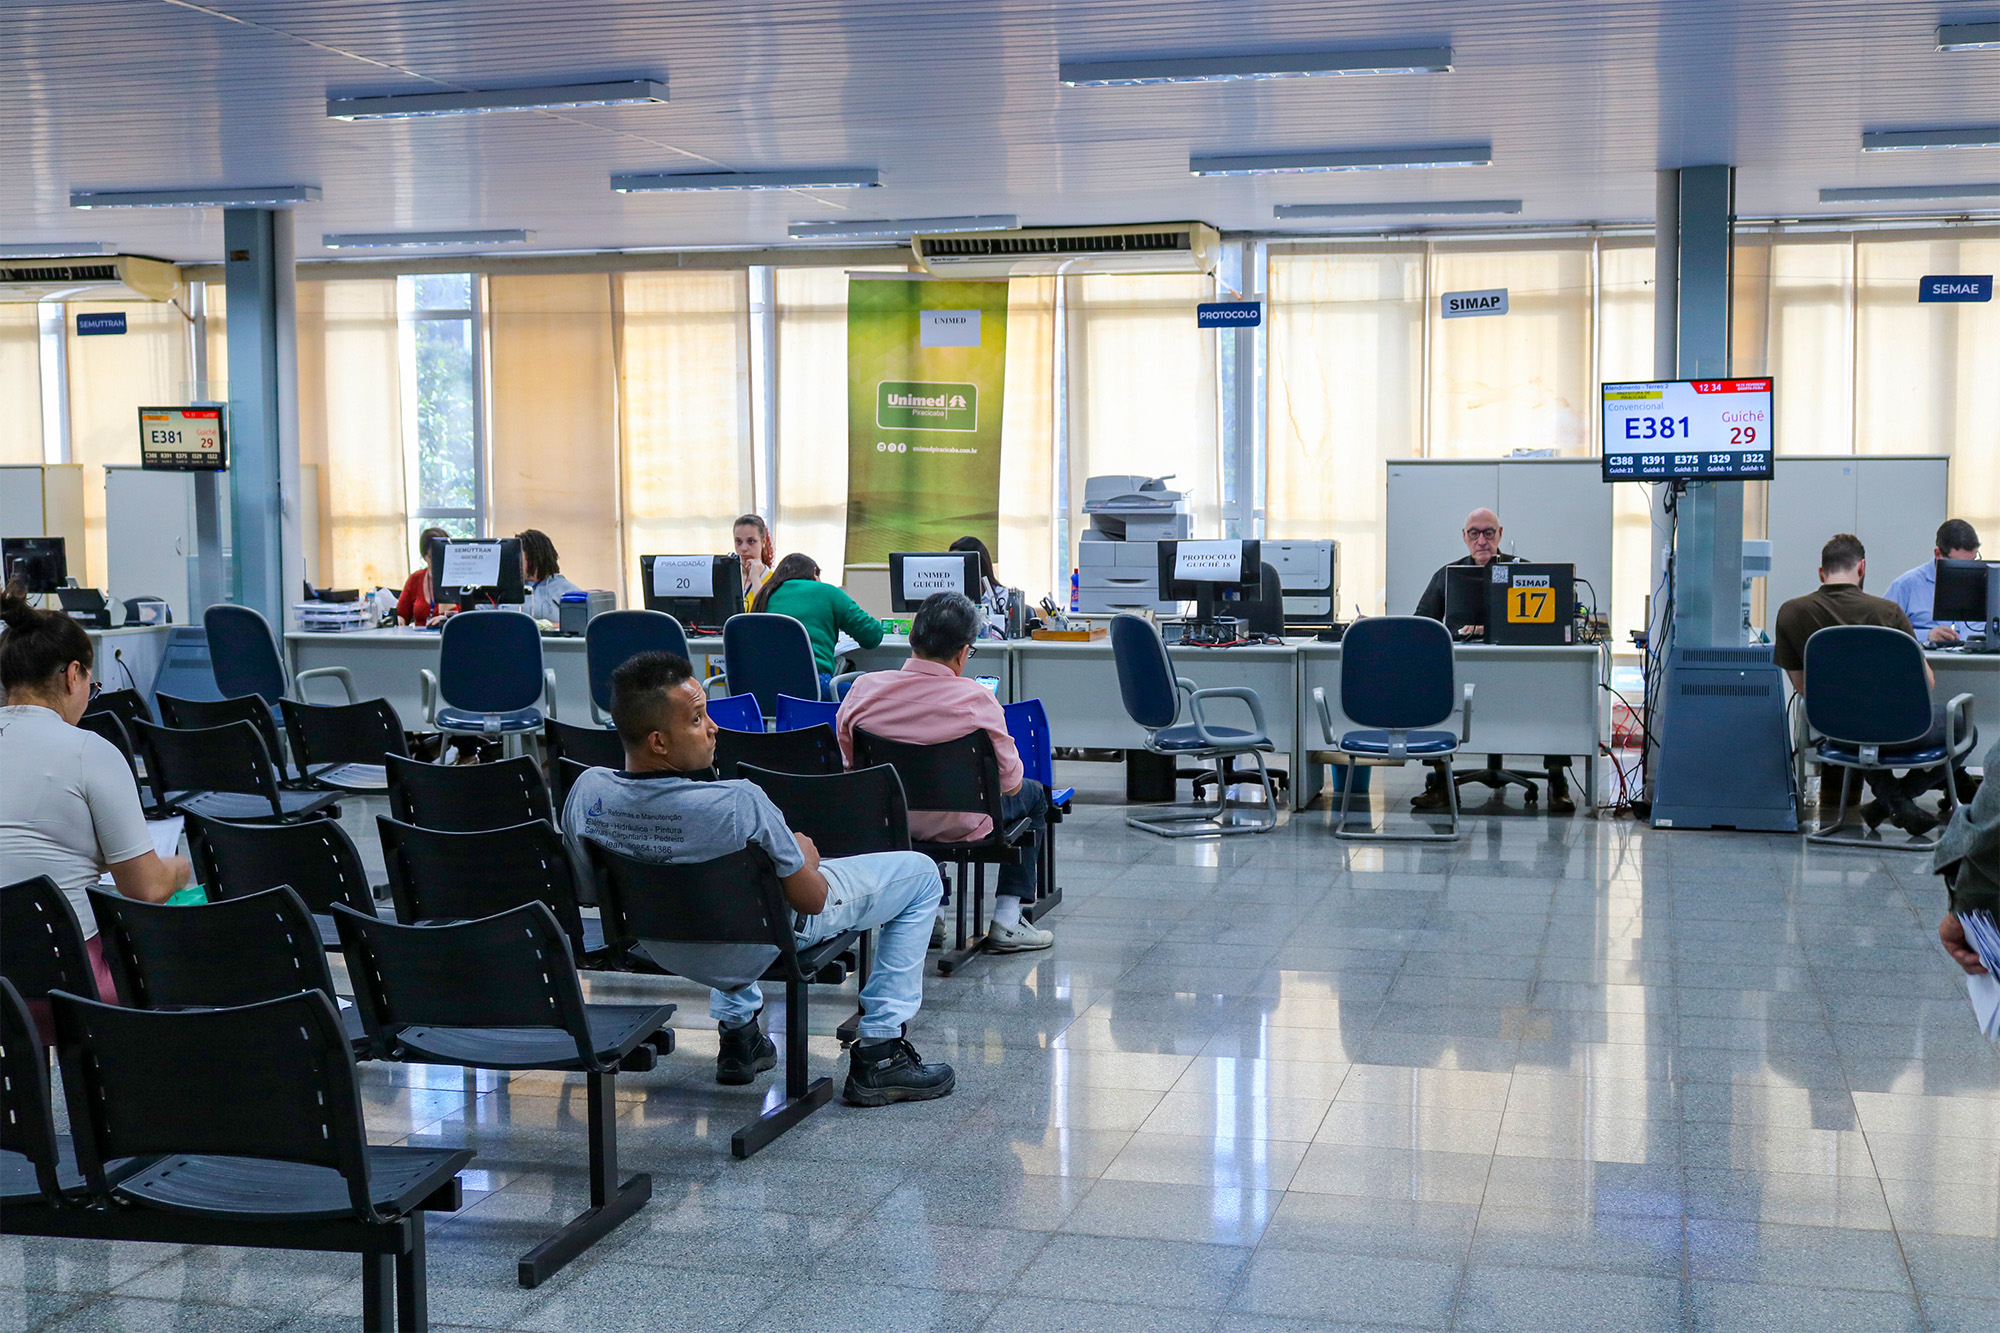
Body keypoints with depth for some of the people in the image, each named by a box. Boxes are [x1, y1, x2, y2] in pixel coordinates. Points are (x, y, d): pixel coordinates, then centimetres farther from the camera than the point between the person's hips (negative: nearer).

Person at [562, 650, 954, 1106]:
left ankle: (736, 1028, 39)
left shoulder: (585, 792, -22)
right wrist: (803, 855, 0)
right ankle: (878, 1058, 10)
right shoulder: (738, 806, -39)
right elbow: (811, 899, -24)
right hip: (764, 942, -6)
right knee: (919, 875, 10)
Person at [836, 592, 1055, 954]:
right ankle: (1006, 921, 19)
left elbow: (850, 764, 1)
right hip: (956, 826, -4)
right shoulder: (975, 699, -25)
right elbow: (1009, 780, -14)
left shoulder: (863, 688, -14)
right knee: (1032, 794, 25)